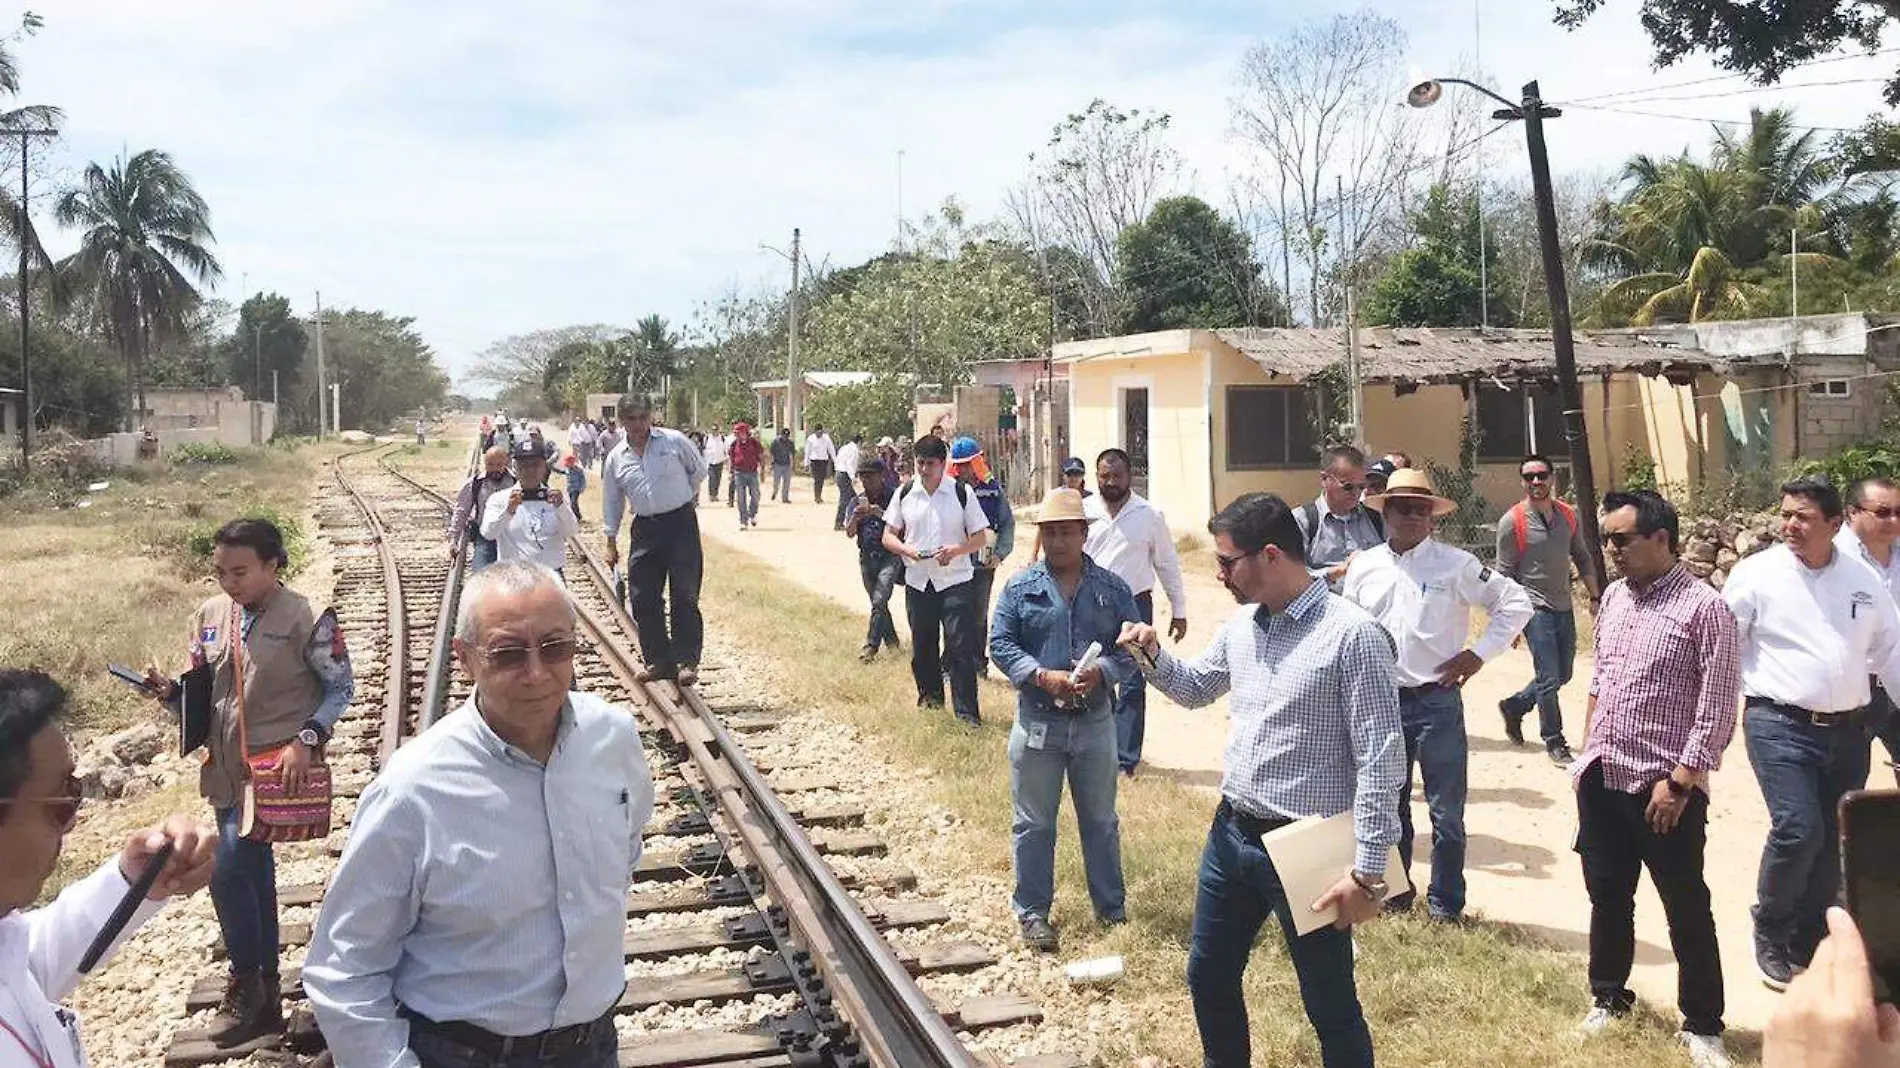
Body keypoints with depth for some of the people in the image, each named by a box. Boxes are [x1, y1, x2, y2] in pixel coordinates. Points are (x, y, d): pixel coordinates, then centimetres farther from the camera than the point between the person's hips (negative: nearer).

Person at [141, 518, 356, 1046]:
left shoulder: (306, 621, -12)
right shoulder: (210, 616, 5)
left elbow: (342, 688, -5)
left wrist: (306, 740, -16)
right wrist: (169, 691, -8)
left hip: (278, 769, -6)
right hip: (227, 770, 6)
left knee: (229, 871, -14)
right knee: (254, 874, 15)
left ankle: (245, 982, 8)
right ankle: (267, 994, 27)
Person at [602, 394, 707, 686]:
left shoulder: (674, 441, -4)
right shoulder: (616, 458, 5)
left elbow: (699, 471, 12)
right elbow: (612, 502, 14)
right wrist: (611, 543, 14)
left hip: (681, 522, -3)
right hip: (645, 528, 4)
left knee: (685, 596, -5)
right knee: (642, 598, 3)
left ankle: (686, 661, 1)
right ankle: (658, 660, 15)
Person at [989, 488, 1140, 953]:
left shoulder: (1112, 588, 1)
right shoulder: (1021, 587, -1)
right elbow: (1000, 644, -4)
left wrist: (1101, 672, -19)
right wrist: (1043, 676, -18)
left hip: (1096, 720, 1)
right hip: (1037, 721, -1)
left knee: (1101, 820, 15)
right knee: (1033, 823, 8)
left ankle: (1111, 907, 29)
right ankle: (1033, 912, 20)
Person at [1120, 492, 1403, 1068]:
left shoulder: (1352, 634, -17)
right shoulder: (1241, 625, 5)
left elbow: (1381, 759, -18)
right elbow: (1195, 689, 24)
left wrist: (1367, 872, -20)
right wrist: (1153, 655, 3)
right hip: (1230, 834, 7)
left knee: (1330, 1005, 7)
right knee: (1209, 977, 20)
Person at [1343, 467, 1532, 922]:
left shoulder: (1455, 565, -5)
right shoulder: (1364, 566, 5)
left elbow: (1515, 602, 0)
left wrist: (1479, 652, -5)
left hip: (1436, 701, -3)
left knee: (1446, 811, 4)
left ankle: (1445, 902, 18)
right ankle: (1393, 895, 29)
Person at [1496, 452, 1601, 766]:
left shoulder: (1568, 515, 4)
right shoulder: (1512, 522, -11)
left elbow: (1582, 558, 14)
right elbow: (1505, 574, -8)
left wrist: (1595, 596, 11)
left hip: (1564, 607, 6)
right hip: (1535, 608, -6)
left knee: (1562, 675, 15)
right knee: (1549, 679, -6)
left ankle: (1514, 705, 35)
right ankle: (1554, 742, 8)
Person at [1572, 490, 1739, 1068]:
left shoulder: (1704, 608, -13)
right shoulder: (1614, 597, 8)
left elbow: (1718, 707, -14)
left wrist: (1680, 782, -16)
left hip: (1665, 788, -6)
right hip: (1602, 780, 6)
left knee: (1687, 910, 6)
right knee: (1607, 896, 17)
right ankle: (1608, 997, 35)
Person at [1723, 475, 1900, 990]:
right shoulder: (1757, 573, -5)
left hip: (1847, 731, 5)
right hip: (1781, 726, -5)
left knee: (1830, 844, 10)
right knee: (1798, 831, -17)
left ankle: (1806, 944, 28)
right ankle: (1769, 934, 7)